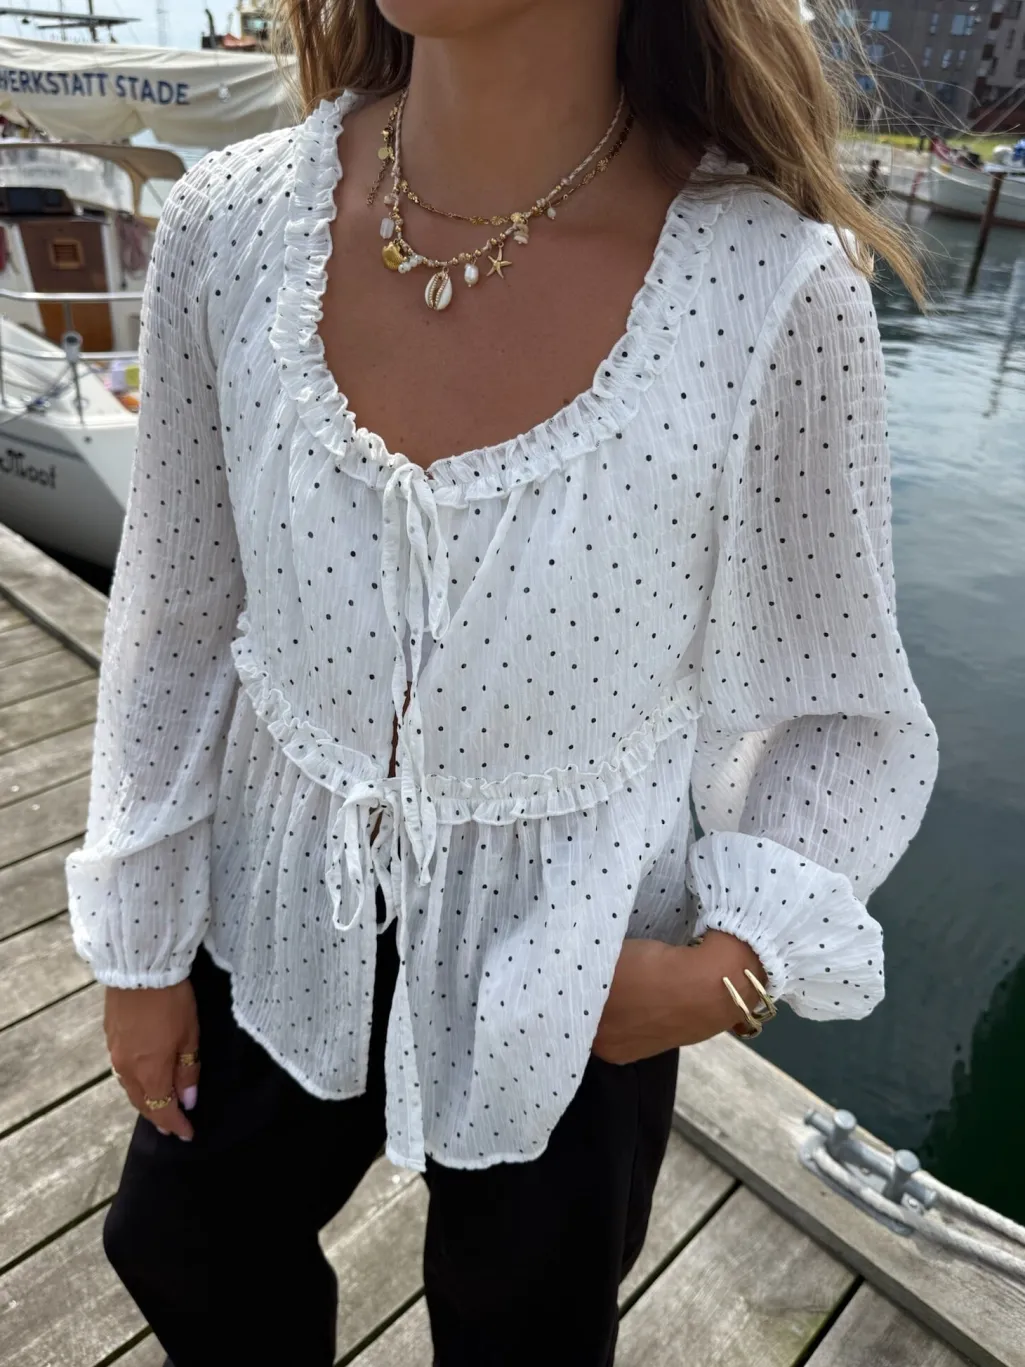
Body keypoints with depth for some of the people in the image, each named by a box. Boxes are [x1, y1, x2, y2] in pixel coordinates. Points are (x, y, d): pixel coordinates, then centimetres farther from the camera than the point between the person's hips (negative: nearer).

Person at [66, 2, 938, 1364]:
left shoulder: (775, 286, -22)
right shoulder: (233, 227, -14)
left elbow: (841, 713, -7)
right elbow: (177, 622, -3)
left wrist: (740, 962, -22)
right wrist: (142, 941, 5)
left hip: (571, 983, -2)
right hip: (286, 918, 4)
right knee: (181, 1247, 31)